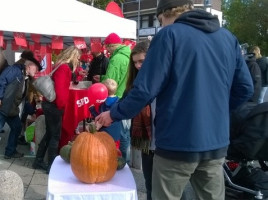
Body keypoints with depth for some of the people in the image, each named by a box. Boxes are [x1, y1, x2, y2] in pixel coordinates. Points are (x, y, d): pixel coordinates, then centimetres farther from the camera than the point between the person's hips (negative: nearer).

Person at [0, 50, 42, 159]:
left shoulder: (26, 79, 15)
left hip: (12, 109, 10)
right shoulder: (15, 70, -11)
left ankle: (10, 152, 27)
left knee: (17, 127, 15)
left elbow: (25, 98, 18)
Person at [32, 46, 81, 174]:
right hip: (54, 106, -10)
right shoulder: (64, 68, -17)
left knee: (49, 133, 17)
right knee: (55, 136, 0)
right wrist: (61, 106, -17)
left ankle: (38, 161, 27)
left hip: (50, 104, 10)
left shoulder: (62, 66, 13)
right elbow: (60, 89, -25)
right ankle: (51, 166, 10)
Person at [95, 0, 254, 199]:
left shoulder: (170, 34, -8)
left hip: (178, 143, -5)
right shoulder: (228, 37, 8)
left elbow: (146, 89, -14)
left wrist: (114, 114, 0)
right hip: (217, 143, 6)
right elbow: (245, 89, 10)